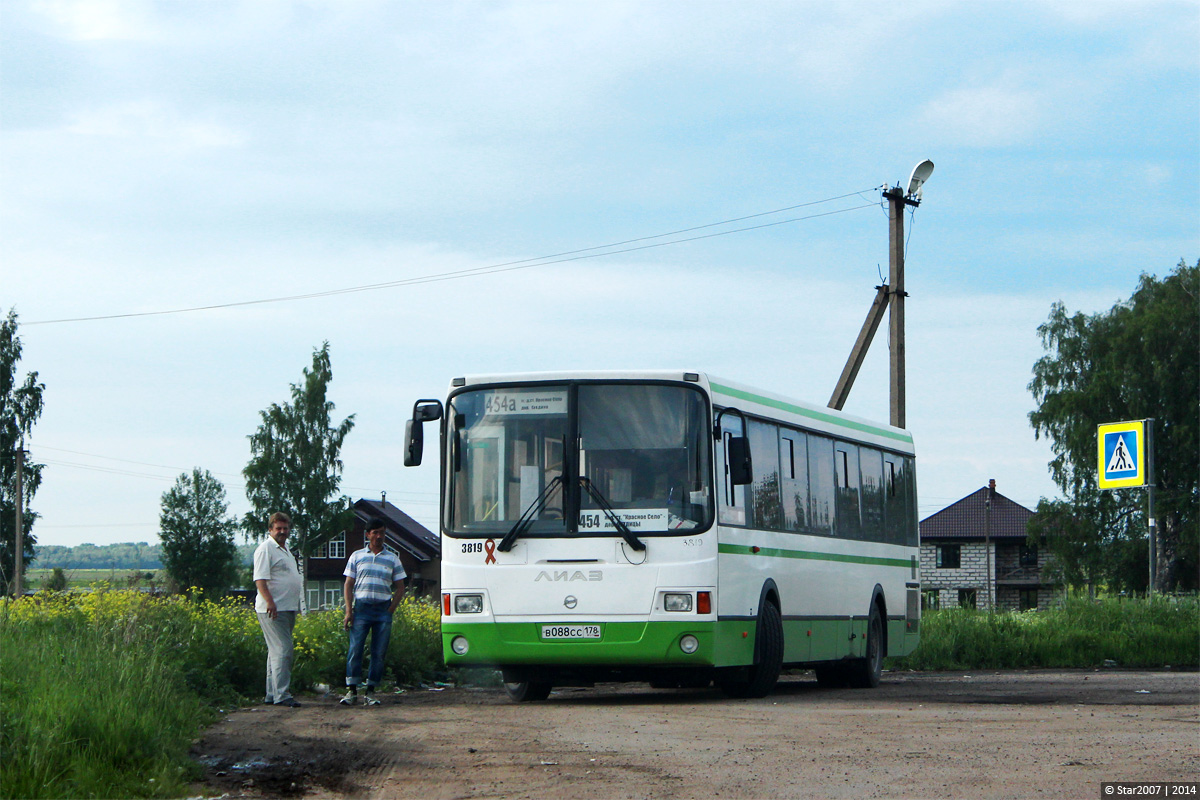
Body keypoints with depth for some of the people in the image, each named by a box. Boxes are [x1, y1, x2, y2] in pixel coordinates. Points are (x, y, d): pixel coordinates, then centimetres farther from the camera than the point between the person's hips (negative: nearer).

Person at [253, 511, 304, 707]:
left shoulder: (285, 550, 22)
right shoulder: (266, 549, -8)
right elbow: (260, 579, -18)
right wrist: (269, 601, -28)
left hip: (288, 608, 10)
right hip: (273, 609, -10)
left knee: (278, 651, 12)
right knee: (283, 650, -14)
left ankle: (272, 694, 16)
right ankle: (281, 695, -16)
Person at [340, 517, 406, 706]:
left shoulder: (392, 559, 12)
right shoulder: (357, 556, 10)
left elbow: (400, 588, 14)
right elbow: (348, 585, 8)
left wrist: (391, 609, 1)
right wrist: (348, 611, -3)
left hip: (383, 610, 1)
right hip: (361, 607, -1)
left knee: (379, 653, 0)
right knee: (355, 649, -8)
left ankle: (371, 692, 6)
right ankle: (351, 690, -4)